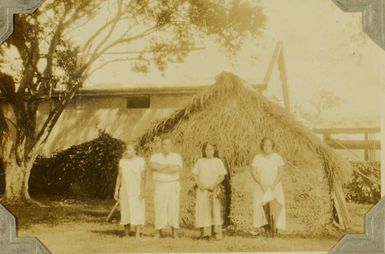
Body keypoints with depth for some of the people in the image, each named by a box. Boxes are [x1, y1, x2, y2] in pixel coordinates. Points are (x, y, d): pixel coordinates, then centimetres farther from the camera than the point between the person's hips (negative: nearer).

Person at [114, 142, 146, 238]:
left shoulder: (141, 161, -7)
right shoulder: (122, 161, 5)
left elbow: (143, 177, -11)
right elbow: (119, 176, 7)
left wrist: (142, 191, -20)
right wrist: (116, 190, 2)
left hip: (136, 191, -4)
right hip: (125, 191, 4)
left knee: (137, 213, -9)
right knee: (126, 213, 4)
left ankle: (137, 236, -8)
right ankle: (127, 235, 10)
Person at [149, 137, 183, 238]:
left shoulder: (177, 157, 2)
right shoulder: (155, 156, 5)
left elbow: (177, 169, -17)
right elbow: (152, 166, -17)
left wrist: (160, 169, -12)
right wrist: (168, 166, -17)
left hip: (173, 185, 0)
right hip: (159, 185, 0)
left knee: (173, 208, -4)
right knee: (159, 208, -4)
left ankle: (174, 232, 1)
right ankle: (158, 232, 2)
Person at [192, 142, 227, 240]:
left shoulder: (218, 161, 5)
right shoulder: (200, 161, 10)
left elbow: (222, 176, 2)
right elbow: (195, 174, 11)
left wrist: (215, 184, -12)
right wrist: (198, 183, -6)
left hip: (214, 190, -2)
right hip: (202, 190, 2)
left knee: (216, 211, -5)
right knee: (203, 211, -2)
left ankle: (217, 233, -3)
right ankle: (205, 233, 1)